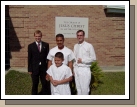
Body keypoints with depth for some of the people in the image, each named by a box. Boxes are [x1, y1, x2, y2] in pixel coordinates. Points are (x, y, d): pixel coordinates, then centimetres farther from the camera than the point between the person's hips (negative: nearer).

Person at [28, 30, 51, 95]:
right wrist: (29, 69, -4)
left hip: (44, 68, 1)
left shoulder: (46, 45, 4)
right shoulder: (30, 46, 1)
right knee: (35, 84, 11)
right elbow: (29, 58, 0)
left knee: (45, 84, 6)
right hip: (34, 68, -1)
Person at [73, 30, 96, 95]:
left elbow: (93, 58, -5)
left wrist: (82, 60, -11)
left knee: (85, 89, -4)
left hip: (85, 69, -5)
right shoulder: (75, 46, 10)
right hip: (76, 69, 5)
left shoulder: (89, 46, -6)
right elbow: (74, 58, 14)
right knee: (78, 88, 12)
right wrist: (74, 68, 8)